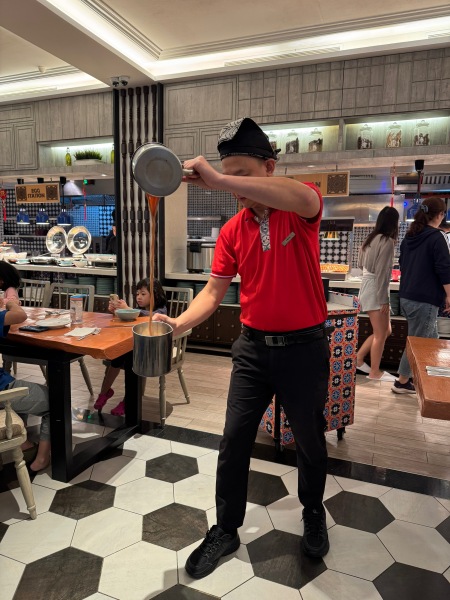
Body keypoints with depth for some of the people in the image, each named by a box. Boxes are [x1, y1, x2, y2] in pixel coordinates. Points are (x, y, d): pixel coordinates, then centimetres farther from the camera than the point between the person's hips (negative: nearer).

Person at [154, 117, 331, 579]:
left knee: (310, 442, 16)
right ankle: (225, 531, 30)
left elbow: (304, 198, -37)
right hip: (253, 347, 3)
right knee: (234, 440, 8)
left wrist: (219, 180, -42)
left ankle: (313, 515, 45)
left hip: (304, 347, -3)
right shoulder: (231, 231, 1)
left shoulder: (301, 211, -11)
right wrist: (179, 323, -19)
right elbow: (214, 290, -1)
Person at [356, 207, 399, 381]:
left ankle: (358, 359, 21)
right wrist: (384, 299, -17)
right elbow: (382, 273, -19)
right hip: (375, 291, -9)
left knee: (385, 331, 17)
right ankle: (375, 372, 14)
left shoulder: (371, 238, 11)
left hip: (368, 289, 9)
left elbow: (361, 264, 23)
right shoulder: (387, 241, -14)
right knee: (381, 334, 3)